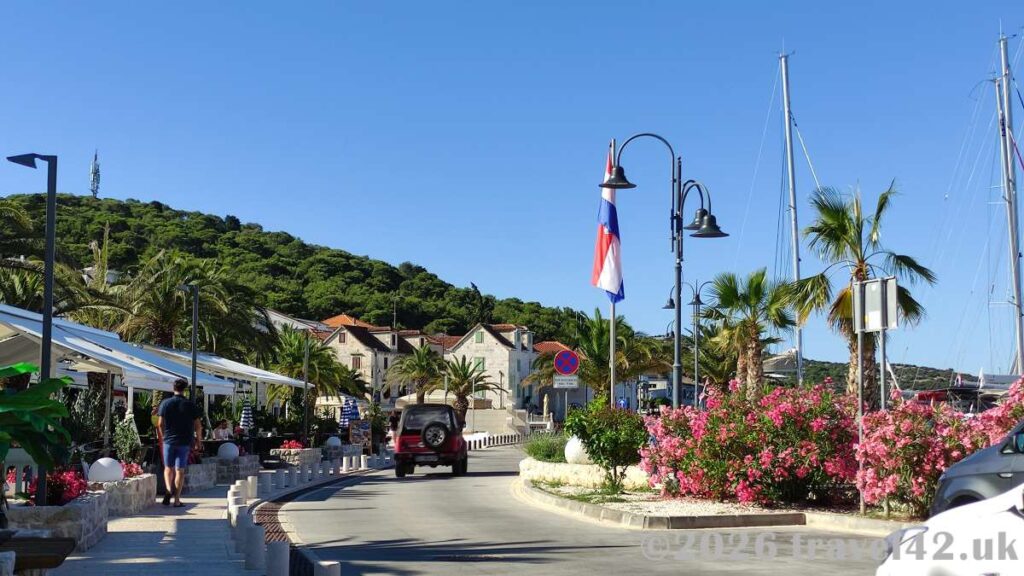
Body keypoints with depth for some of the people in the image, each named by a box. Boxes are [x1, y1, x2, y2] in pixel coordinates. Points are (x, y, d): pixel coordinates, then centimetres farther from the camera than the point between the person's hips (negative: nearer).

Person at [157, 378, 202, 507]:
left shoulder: (165, 403, 0)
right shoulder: (191, 405, -2)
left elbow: (160, 424, 0)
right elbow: (198, 425, -1)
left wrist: (163, 437, 15)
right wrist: (198, 440, 11)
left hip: (168, 440, 1)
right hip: (184, 442, 0)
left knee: (168, 468, 14)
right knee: (180, 470, 4)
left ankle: (169, 489, -12)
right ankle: (177, 500, 4)